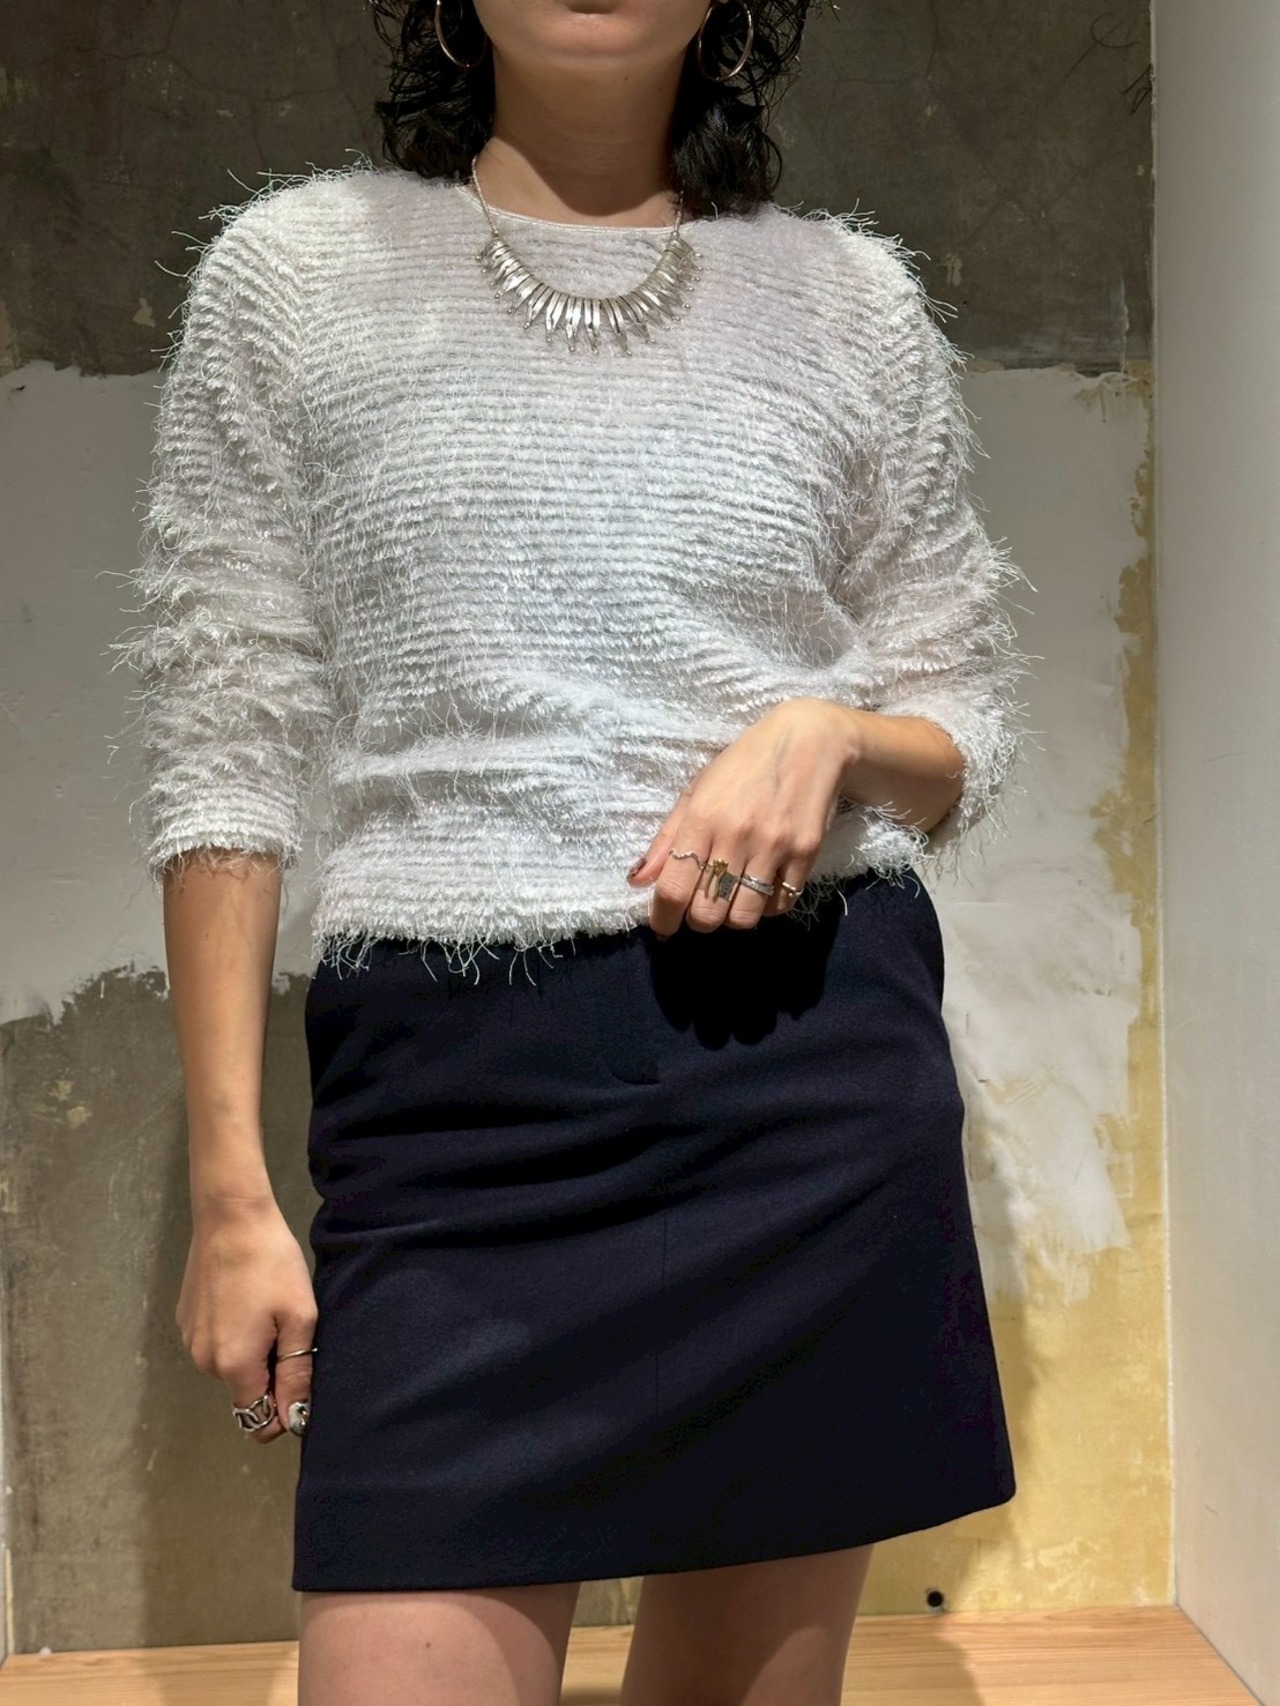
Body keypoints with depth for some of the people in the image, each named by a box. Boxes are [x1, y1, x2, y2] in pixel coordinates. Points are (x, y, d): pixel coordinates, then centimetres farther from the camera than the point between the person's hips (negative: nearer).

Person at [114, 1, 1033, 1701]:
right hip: (453, 1089, -1)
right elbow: (227, 758, 3)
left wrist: (828, 734, -9)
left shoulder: (853, 295, 10)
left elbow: (970, 732, 15)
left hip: (811, 1065, 2)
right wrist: (230, 1185, -2)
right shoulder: (295, 270, 6)